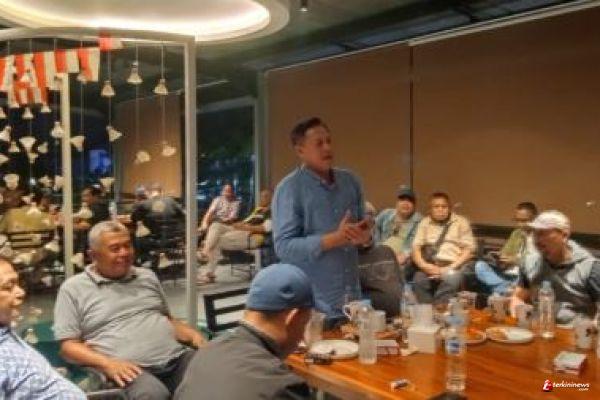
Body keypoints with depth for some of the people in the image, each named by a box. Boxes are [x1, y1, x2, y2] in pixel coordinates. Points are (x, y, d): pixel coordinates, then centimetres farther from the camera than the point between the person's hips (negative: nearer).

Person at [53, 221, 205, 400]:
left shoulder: (147, 276, 21)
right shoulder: (73, 288, 7)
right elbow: (68, 345, 2)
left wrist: (194, 335, 6)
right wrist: (108, 363, -15)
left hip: (177, 357, 5)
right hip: (130, 368, -4)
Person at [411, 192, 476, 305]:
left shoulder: (461, 222, 11)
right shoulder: (425, 223, 18)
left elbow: (468, 249, 3)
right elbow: (416, 247, 9)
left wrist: (451, 268, -11)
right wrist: (424, 265, -11)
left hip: (452, 266, -1)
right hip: (429, 267, 2)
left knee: (451, 280, -35)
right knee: (419, 280, -31)